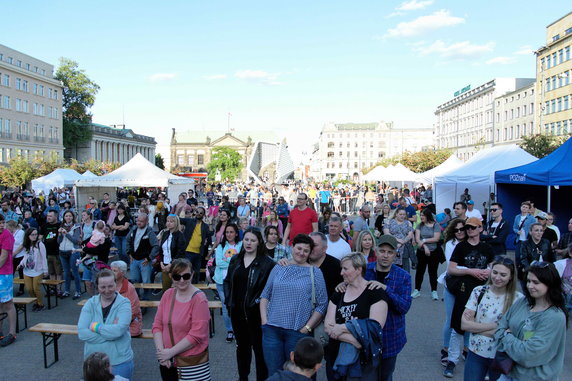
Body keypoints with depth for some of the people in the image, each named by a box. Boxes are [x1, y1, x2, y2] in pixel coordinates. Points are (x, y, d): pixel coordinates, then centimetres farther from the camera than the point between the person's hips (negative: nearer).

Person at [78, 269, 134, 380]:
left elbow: (119, 330, -24)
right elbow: (81, 333, -12)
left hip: (120, 362, -3)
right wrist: (110, 331, -19)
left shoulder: (124, 303, -9)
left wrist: (95, 326, -14)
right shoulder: (91, 303, -1)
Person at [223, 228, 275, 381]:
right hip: (237, 310, 5)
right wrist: (228, 300, 4)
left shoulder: (266, 262, -11)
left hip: (255, 311, -5)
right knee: (241, 345, 19)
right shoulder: (235, 260, 6)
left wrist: (260, 301, -15)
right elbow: (227, 281, 14)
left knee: (258, 346, 5)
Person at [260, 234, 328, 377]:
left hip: (297, 332, -2)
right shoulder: (278, 268, 7)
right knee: (273, 373, 10)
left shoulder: (315, 272, 0)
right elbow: (265, 295, 10)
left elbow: (322, 304, -2)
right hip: (272, 329, 2)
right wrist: (264, 319, -1)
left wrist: (307, 328, -8)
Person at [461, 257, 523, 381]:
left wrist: (476, 326, -17)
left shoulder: (518, 299, -11)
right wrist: (495, 326, -18)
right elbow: (464, 324, -11)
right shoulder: (479, 292, -7)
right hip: (475, 353, 1)